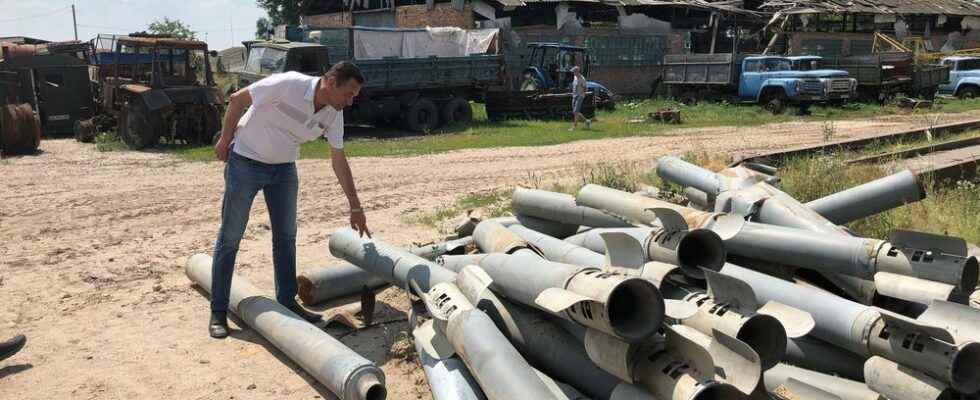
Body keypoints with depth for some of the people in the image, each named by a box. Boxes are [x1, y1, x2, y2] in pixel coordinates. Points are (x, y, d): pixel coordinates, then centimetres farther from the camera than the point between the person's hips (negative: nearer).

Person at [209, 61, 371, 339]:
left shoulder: (334, 114, -9)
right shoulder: (288, 85, -28)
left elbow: (339, 161, -1)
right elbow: (237, 100, -16)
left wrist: (355, 207, 0)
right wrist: (224, 141, -7)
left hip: (283, 168, 6)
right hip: (246, 162, -6)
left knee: (286, 236, 7)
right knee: (230, 238, 0)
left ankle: (287, 303, 19)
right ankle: (218, 312, 9)